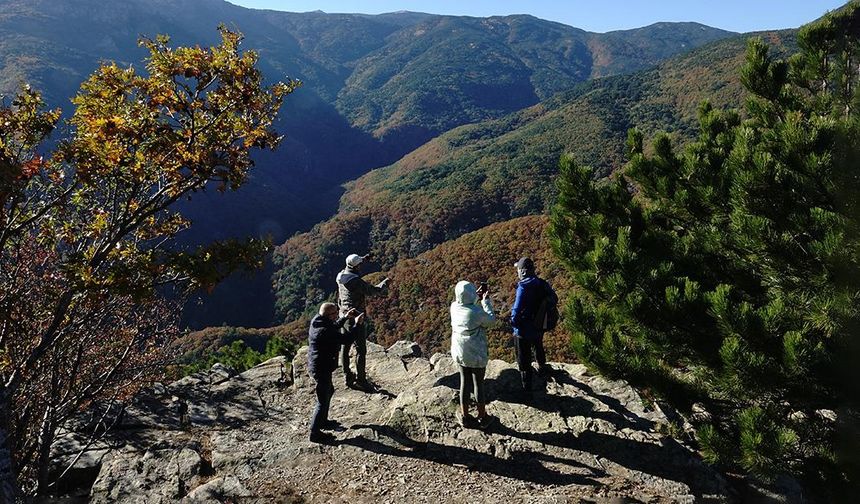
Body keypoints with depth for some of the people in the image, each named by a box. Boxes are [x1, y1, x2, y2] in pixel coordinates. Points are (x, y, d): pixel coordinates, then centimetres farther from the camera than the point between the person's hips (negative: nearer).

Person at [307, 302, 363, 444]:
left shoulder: (317, 322, 0)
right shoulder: (324, 330, -30)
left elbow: (334, 327, 19)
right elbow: (346, 339, -26)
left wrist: (346, 317, 12)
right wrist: (357, 324, -15)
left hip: (316, 366, 10)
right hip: (322, 369, -10)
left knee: (329, 391, 28)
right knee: (323, 401, 2)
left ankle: (323, 421, 44)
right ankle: (315, 433, 14)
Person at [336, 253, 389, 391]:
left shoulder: (341, 277, 0)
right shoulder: (357, 282, -24)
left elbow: (350, 269, 24)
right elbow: (375, 291, -16)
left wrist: (363, 259, 26)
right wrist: (384, 282, 3)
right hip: (356, 320, -8)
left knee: (345, 347, 16)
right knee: (361, 350, 1)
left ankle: (347, 376, 27)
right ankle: (361, 380, 6)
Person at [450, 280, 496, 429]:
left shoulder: (454, 307, -11)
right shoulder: (477, 312, -28)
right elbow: (491, 319, -7)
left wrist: (478, 295, 8)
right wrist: (486, 300, -2)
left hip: (460, 353, 5)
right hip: (477, 355, -5)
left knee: (465, 383, 18)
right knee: (479, 384, 12)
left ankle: (465, 417, 31)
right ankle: (482, 417, 29)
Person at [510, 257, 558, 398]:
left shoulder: (523, 287, -27)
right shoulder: (543, 284, -6)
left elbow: (517, 310, -29)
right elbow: (554, 300, 6)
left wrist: (513, 322, -11)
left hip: (524, 331, -7)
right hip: (539, 327, 7)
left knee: (524, 360, 7)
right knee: (538, 348, 35)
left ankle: (527, 389, 16)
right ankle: (542, 368, 59)